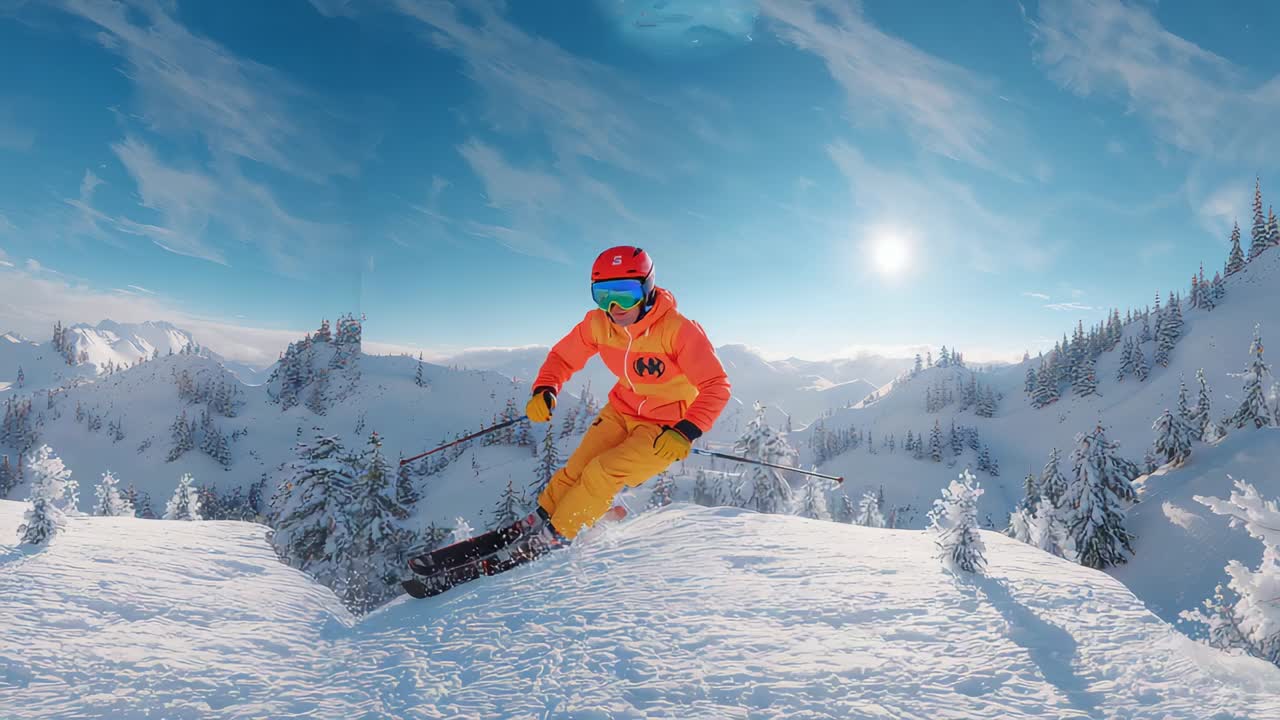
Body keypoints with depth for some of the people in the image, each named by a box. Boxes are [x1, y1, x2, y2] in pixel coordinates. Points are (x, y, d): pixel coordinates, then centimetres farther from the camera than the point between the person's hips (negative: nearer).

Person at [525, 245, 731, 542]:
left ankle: (556, 536, 2)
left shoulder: (677, 330, -28)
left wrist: (686, 432, -39)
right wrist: (544, 390, -18)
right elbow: (562, 356, 2)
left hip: (666, 429, -5)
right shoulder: (598, 323, -13)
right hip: (621, 411, 5)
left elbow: (716, 386, -26)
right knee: (576, 470, -7)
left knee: (602, 474, -18)